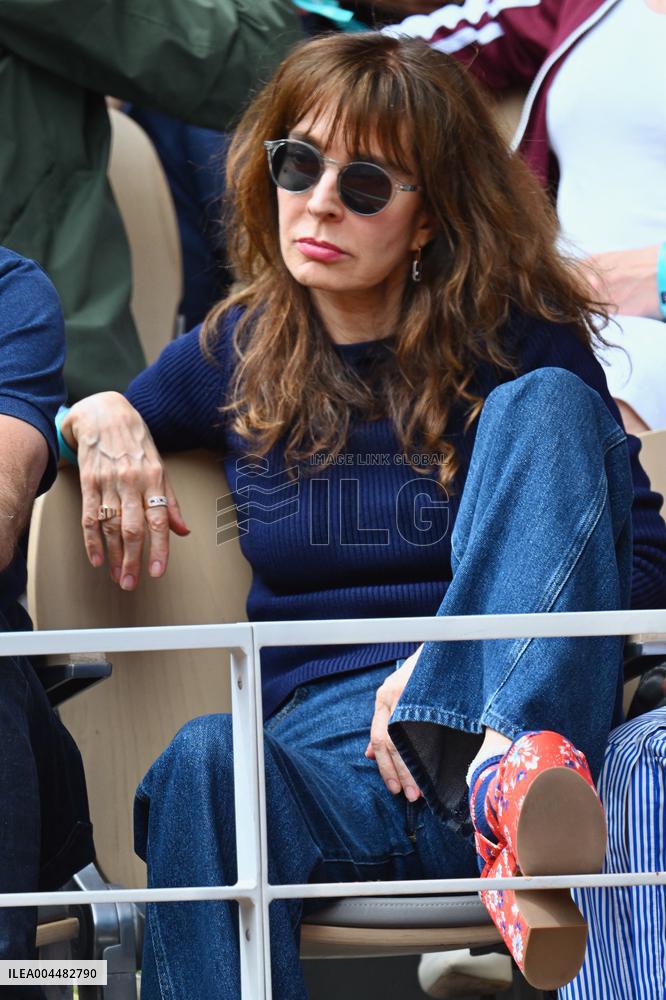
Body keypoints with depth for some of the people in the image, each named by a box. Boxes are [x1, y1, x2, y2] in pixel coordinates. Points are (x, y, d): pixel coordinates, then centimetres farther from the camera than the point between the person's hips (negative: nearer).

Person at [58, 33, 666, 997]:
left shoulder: (520, 342, 7)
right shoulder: (240, 353, 17)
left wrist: (451, 653, -14)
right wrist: (98, 416, 5)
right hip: (328, 740, 1)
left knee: (545, 404, -22)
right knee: (203, 761, -36)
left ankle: (513, 776, -44)